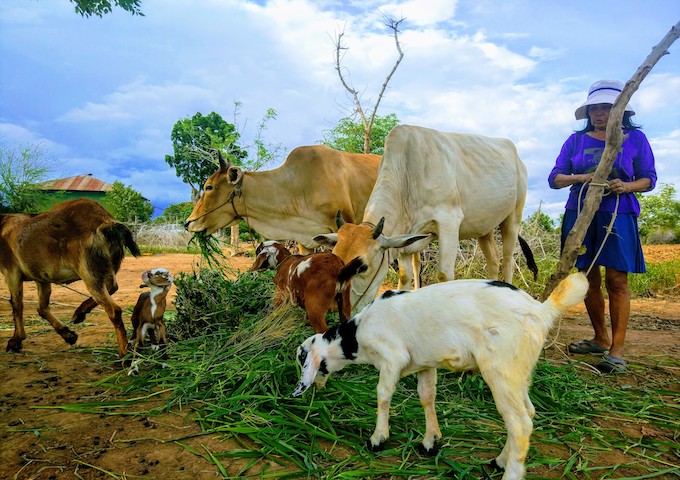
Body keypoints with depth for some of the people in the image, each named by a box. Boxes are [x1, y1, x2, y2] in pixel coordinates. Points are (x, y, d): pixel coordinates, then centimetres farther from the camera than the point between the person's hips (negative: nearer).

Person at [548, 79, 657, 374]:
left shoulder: (635, 138, 7)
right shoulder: (576, 140, 10)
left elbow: (649, 178, 7)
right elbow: (554, 178, 5)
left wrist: (627, 186, -14)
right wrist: (581, 178, -15)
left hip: (618, 215, -2)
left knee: (616, 280, -7)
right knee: (588, 279, 7)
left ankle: (617, 350, -1)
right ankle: (600, 339, 23)